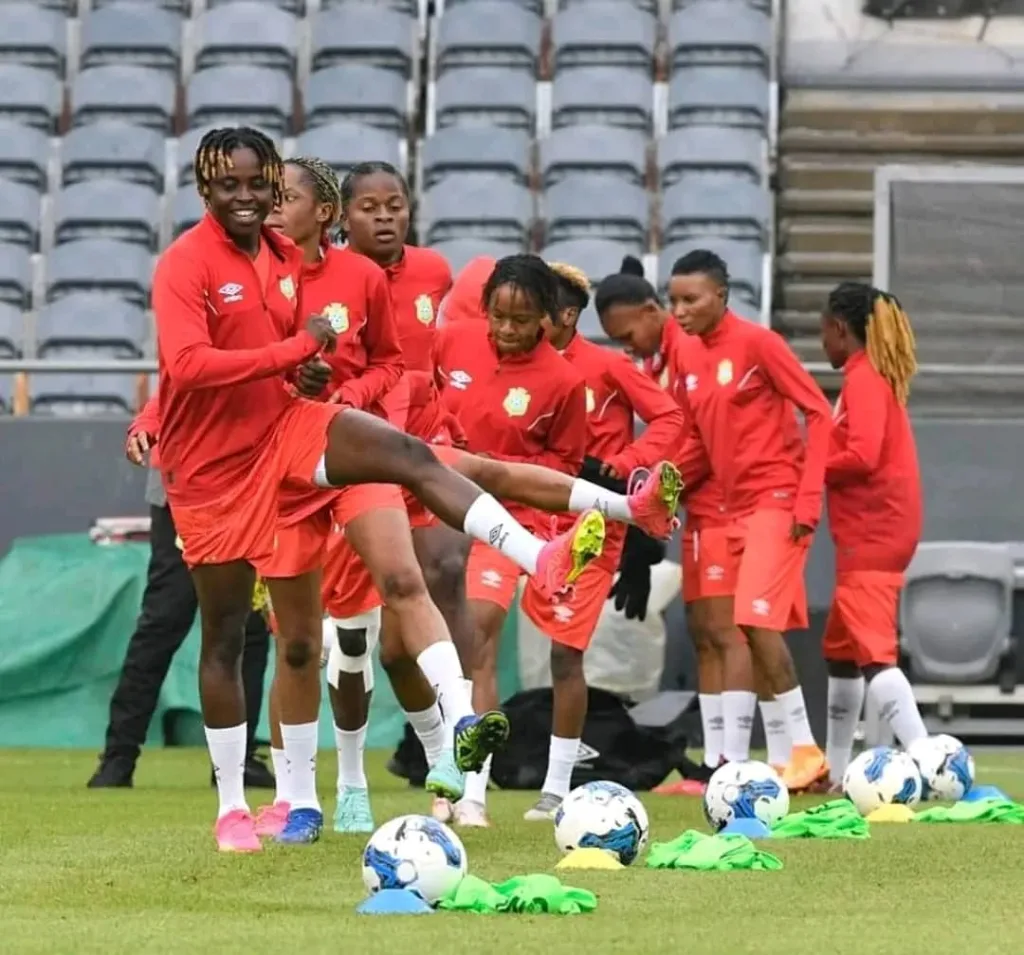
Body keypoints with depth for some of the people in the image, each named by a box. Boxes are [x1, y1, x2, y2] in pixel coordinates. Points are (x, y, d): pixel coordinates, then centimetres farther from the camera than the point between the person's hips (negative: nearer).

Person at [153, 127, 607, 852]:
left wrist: (307, 369, -2)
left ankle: (542, 559, -28)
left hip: (282, 427, 5)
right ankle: (232, 808, 14)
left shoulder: (286, 256, 4)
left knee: (413, 457, -18)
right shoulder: (185, 265, -17)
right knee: (225, 636, 3)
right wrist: (296, 349, -29)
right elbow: (186, 364, -31)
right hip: (213, 465, -5)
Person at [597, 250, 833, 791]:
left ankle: (804, 748, -10)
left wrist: (809, 498, -16)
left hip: (777, 500, -7)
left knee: (757, 618, -16)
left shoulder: (757, 343, -10)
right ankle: (734, 758, 8)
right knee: (749, 627, 7)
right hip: (736, 507, 7)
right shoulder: (685, 356, 9)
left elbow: (818, 412, -11)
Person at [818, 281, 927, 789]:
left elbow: (862, 456, -23)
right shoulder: (880, 377, 16)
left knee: (873, 650, -16)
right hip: (872, 531, 10)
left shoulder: (864, 379, -13)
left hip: (871, 532, -10)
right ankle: (835, 770, 24)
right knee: (841, 647, 18)